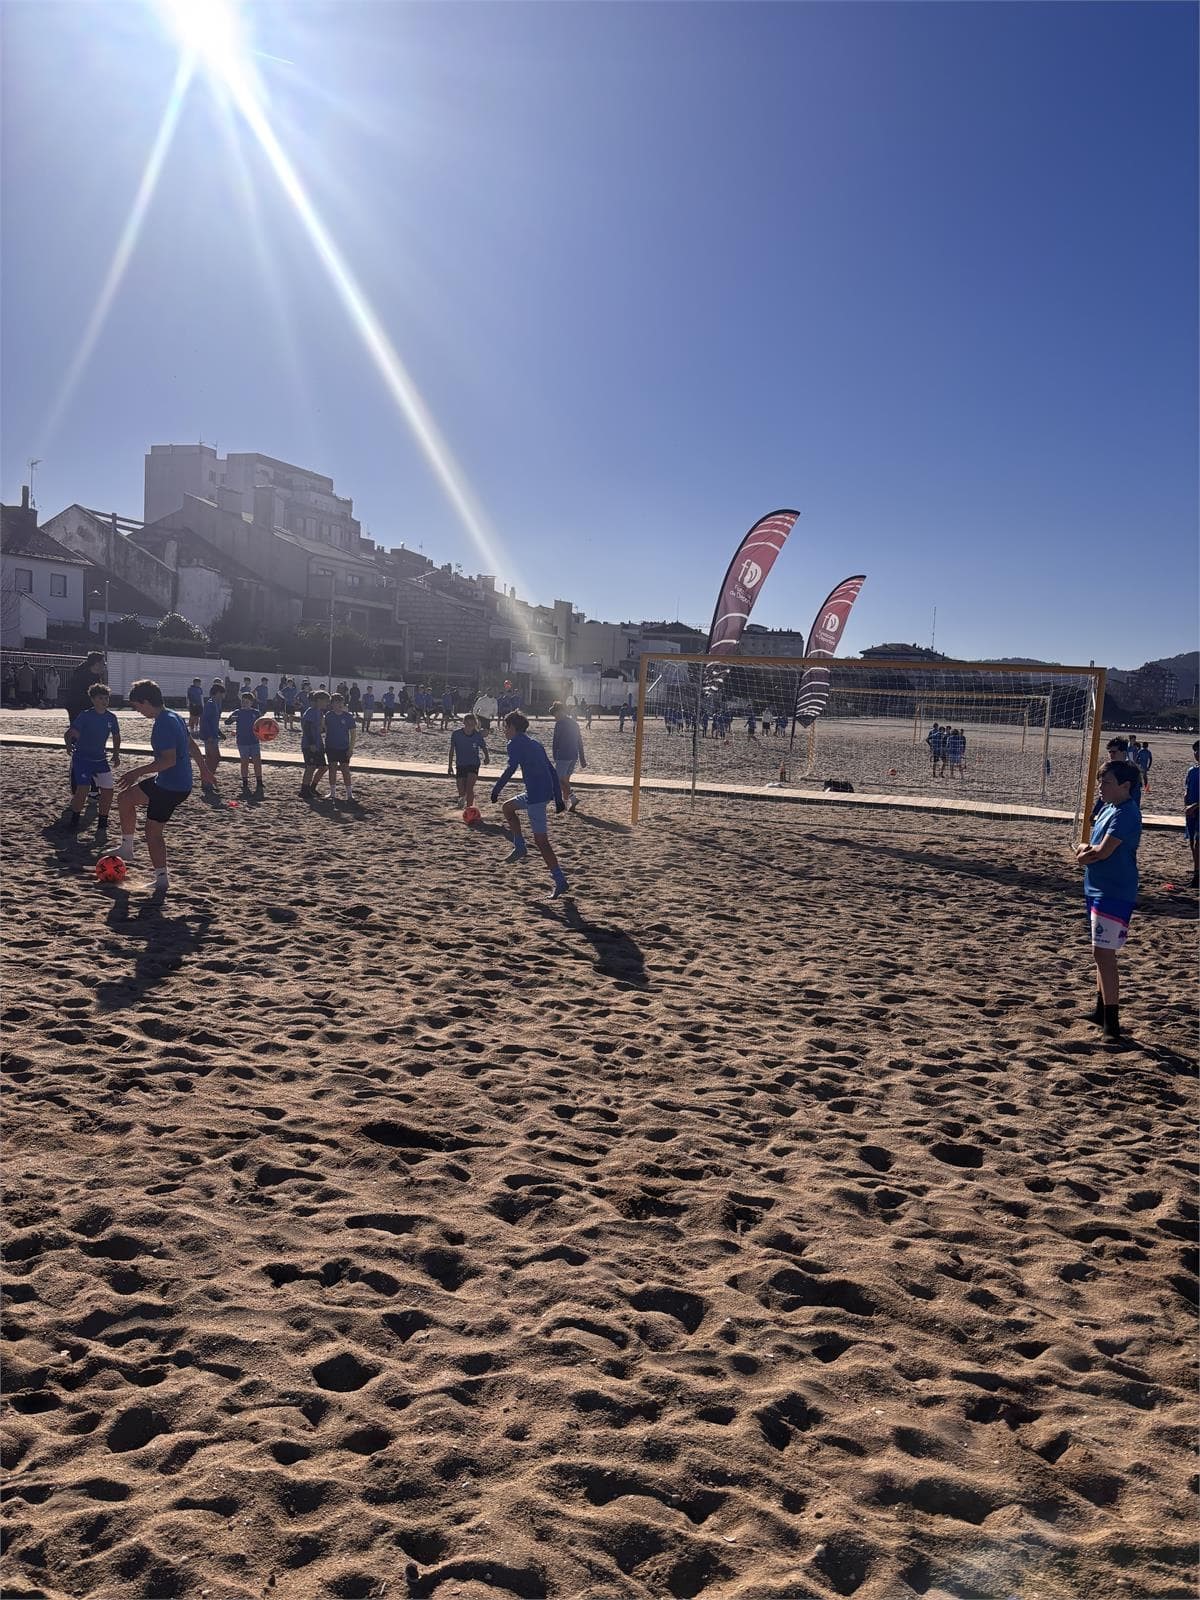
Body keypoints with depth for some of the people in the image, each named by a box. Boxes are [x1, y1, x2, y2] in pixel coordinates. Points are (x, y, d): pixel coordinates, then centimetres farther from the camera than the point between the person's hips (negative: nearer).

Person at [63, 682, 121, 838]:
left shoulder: (111, 717, 1)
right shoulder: (85, 716, -13)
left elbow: (116, 736, 15)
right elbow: (69, 733, -16)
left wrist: (116, 754, 7)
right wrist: (70, 744, -30)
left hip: (100, 759, 4)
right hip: (82, 758, -4)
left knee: (108, 791, -8)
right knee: (83, 790, -17)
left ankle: (102, 828, 4)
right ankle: (73, 820, 9)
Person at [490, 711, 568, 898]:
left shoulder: (515, 743, -3)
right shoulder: (535, 744, 22)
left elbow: (511, 768, -20)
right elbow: (552, 771, 20)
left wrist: (496, 788, -14)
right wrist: (558, 798, 22)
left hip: (536, 795, -9)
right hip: (547, 792, 9)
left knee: (541, 840, -6)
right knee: (508, 806, 29)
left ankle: (560, 881, -8)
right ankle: (520, 848, 26)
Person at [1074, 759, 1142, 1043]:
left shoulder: (1126, 813, -17)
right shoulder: (1109, 809, 13)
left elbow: (1103, 852, -22)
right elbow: (1087, 848, 18)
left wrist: (1086, 852, -2)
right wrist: (1087, 848, -5)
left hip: (1115, 894, -10)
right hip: (1099, 889, 10)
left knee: (1103, 953, -11)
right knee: (1102, 952, 18)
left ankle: (1111, 1023, -7)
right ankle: (1102, 1010, 30)